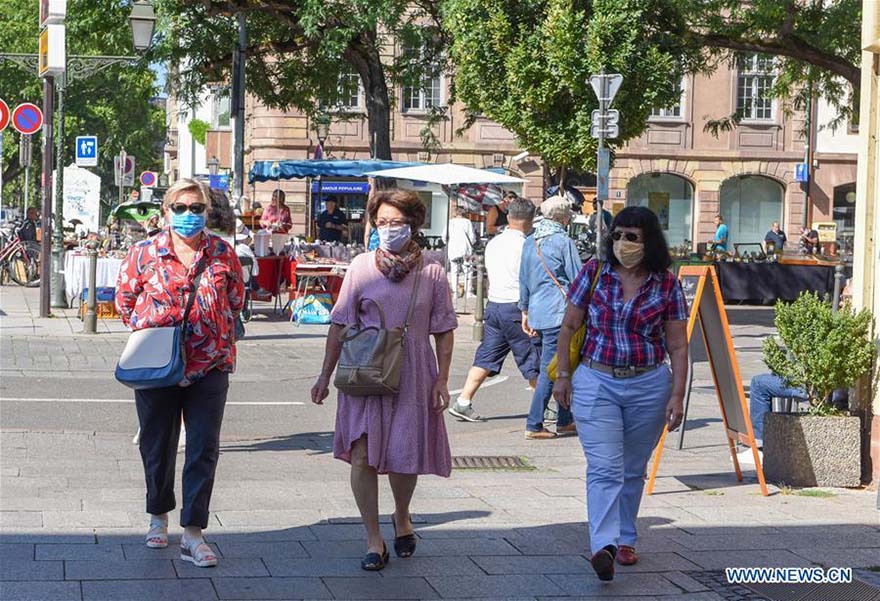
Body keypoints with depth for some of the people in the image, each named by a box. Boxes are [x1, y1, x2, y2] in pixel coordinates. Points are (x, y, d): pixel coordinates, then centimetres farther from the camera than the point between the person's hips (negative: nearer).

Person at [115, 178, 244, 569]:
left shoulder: (222, 253, 1)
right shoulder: (145, 253, -1)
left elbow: (235, 300, 13)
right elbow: (124, 300, 10)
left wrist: (216, 334, 4)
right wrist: (147, 331, 0)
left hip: (209, 366, 0)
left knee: (204, 451, -3)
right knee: (157, 447, 12)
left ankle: (193, 534, 0)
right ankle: (159, 517, 34)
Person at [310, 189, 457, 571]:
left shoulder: (431, 272, 0)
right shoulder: (361, 266, 1)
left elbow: (443, 332, 5)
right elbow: (340, 325, 4)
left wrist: (442, 380, 0)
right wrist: (325, 377, 4)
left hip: (411, 377, 0)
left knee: (404, 456, 5)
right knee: (362, 456, -6)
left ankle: (402, 518, 35)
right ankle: (374, 540, 6)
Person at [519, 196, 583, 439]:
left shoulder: (530, 242, 13)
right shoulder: (564, 242, -8)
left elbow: (524, 280, 18)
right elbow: (577, 280, -6)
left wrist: (525, 312, 25)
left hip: (537, 312, 8)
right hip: (559, 313, -8)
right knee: (550, 369, -5)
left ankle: (565, 420, 20)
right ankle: (534, 425, -6)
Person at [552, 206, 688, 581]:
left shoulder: (666, 285, -1)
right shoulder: (594, 274, -1)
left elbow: (678, 347, 1)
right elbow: (568, 327, 7)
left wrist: (677, 395, -5)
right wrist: (562, 375, 3)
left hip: (649, 386, 1)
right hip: (596, 383, -1)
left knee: (633, 469, 12)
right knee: (604, 468, -13)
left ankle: (624, 539, 27)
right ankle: (603, 546, -23)